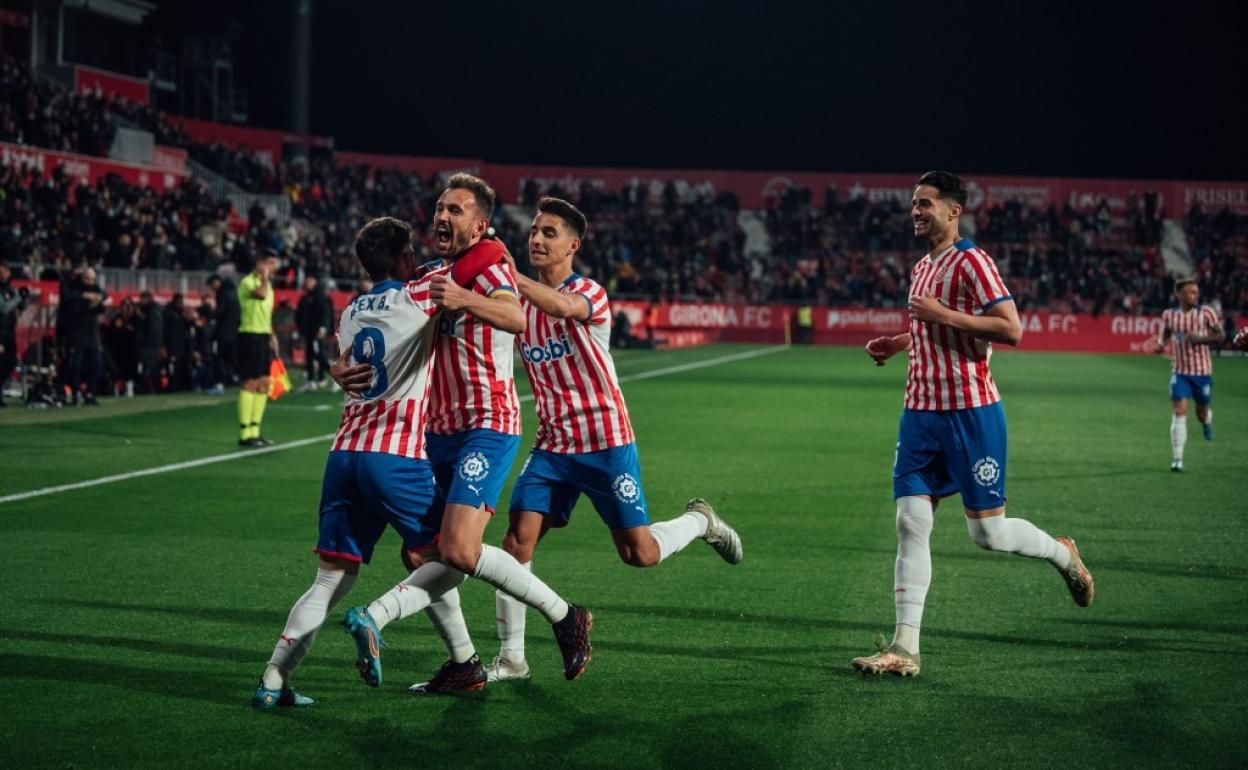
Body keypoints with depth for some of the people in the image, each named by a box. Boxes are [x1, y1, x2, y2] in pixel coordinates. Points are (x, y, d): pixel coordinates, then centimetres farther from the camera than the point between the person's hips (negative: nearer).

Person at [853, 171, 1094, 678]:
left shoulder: (971, 262, -11)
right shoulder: (921, 268, 16)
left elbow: (1011, 330, -19)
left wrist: (944, 315, -20)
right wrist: (898, 343, 14)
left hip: (970, 412, -8)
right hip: (921, 411, 8)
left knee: (988, 532, -1)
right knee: (911, 525, -2)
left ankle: (1062, 553, 29)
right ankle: (904, 647, -3)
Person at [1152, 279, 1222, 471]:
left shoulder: (1205, 312, -7)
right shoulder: (1169, 315, -1)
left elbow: (1219, 335, -3)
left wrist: (1200, 339, -20)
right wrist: (1159, 345, -4)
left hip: (1203, 371, 0)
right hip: (1180, 370, 0)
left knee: (1202, 413, 11)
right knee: (1179, 412, -11)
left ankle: (1207, 420, 52)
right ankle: (1177, 459, -9)